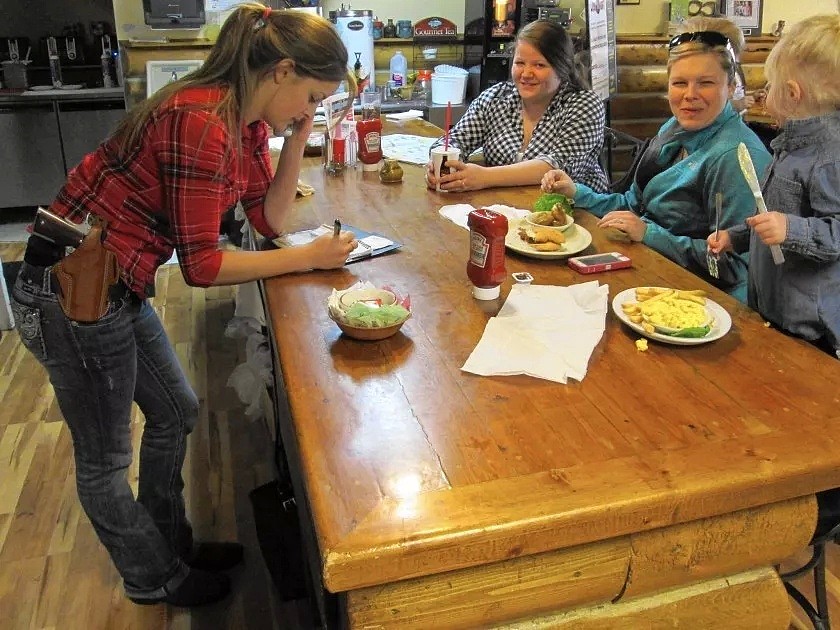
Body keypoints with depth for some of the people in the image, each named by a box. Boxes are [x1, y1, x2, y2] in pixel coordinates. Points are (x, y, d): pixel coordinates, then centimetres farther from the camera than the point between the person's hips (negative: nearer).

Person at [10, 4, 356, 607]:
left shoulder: (248, 120, 2)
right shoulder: (200, 122, -26)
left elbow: (269, 219, 8)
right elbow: (201, 265, -23)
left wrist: (297, 140, -3)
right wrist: (310, 257, -17)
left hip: (117, 285, 10)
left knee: (176, 411, 22)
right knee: (105, 458, 12)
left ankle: (172, 541, 43)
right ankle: (155, 579, 33)